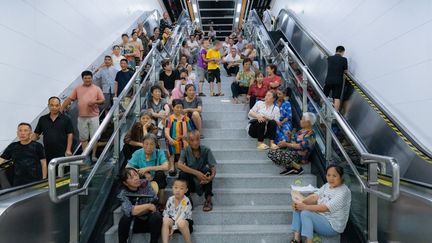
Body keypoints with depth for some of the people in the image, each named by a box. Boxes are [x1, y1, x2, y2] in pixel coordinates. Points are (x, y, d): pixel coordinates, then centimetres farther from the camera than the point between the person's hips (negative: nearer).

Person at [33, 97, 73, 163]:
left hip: (62, 154, -3)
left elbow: (70, 135, -2)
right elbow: (36, 134, 13)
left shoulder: (66, 119, 1)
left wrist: (68, 150, -9)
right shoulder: (42, 119, 9)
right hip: (47, 154, 3)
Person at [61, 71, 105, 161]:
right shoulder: (77, 89, 8)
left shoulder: (97, 89, 4)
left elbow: (103, 100, 2)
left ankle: (93, 155, 13)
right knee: (83, 138, 8)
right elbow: (69, 99, 5)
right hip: (82, 117, 2)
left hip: (94, 117, -1)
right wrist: (61, 109, -3)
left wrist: (95, 102, -17)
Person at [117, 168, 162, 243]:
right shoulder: (123, 194, -14)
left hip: (150, 220, 1)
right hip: (135, 223, 0)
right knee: (125, 218, -29)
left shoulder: (145, 183, -10)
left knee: (156, 216, -31)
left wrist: (137, 211, -18)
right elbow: (129, 211, -31)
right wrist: (148, 206, -26)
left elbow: (154, 201, -14)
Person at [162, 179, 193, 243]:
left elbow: (182, 216, -21)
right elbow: (166, 212, 5)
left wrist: (173, 228, -24)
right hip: (173, 220, 5)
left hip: (185, 220, -4)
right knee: (165, 221, -26)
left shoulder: (186, 202, -17)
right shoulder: (170, 199, -1)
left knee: (181, 223, -38)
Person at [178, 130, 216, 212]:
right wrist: (196, 173, -38)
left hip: (203, 180, 0)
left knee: (207, 170, -29)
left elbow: (213, 167, -15)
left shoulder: (206, 150, -10)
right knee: (182, 173, -29)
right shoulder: (185, 151, -10)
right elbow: (180, 165, -27)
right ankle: (188, 197, -9)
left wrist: (212, 176, -39)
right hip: (190, 181, 0)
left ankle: (208, 199, -16)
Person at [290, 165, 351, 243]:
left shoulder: (343, 192, -21)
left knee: (305, 213, -27)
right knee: (297, 208, -8)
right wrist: (301, 202, -23)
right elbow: (314, 196, -4)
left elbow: (325, 208, -29)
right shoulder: (327, 185, 6)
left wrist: (304, 206, -32)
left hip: (332, 226, -9)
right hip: (320, 218, 9)